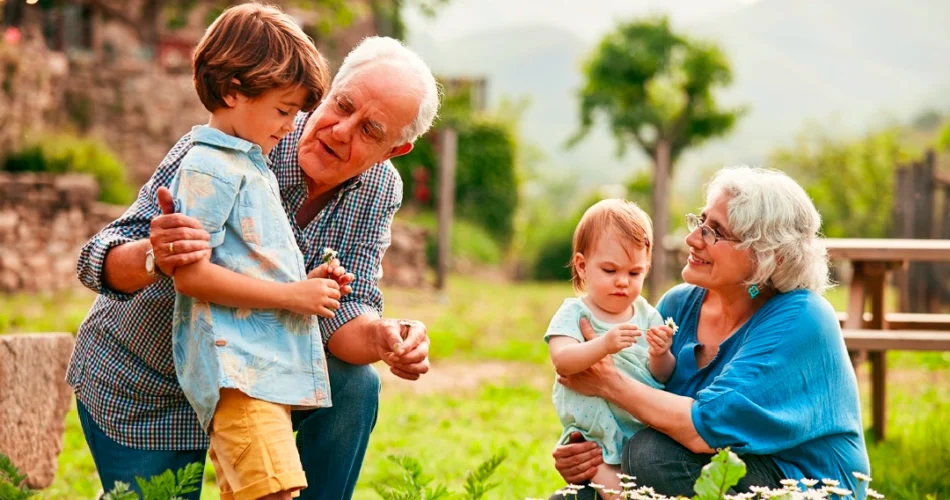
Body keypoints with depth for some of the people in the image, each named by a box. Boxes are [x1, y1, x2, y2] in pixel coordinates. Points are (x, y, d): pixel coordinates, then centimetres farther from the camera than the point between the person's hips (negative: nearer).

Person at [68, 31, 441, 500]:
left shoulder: (379, 191, -11)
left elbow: (342, 315, -17)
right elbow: (100, 260, -31)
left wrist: (384, 339, -41)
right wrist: (152, 257, -55)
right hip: (138, 392, -3)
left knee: (353, 386, -19)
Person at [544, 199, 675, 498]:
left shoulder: (647, 316, 8)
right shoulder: (574, 314, -2)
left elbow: (664, 377, 6)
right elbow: (562, 361, -22)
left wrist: (660, 356, -16)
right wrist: (603, 345, -38)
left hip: (645, 433, 3)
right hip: (596, 437, -3)